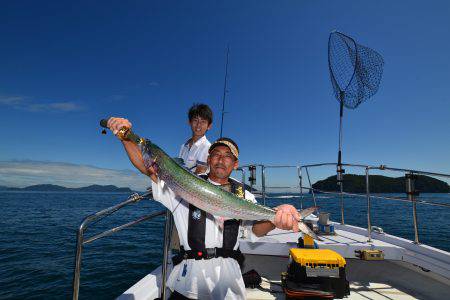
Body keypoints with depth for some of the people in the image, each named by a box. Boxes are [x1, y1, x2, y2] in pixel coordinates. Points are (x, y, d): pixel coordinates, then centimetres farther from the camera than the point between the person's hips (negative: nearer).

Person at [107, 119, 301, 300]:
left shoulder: (243, 196, 5)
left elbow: (257, 229, -11)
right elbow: (146, 166, -2)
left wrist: (275, 218, -34)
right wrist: (126, 137, -17)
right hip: (189, 278, 0)